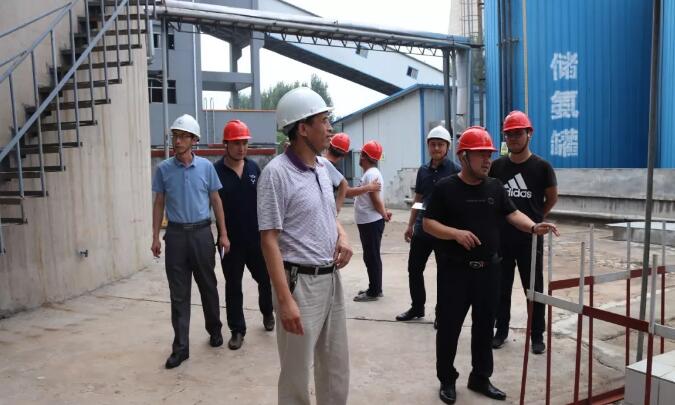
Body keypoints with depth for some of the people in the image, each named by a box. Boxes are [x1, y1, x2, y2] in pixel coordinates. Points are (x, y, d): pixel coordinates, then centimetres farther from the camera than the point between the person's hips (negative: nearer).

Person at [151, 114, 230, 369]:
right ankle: (180, 347, 11)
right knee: (179, 293, 3)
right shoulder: (164, 169, 1)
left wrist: (223, 234, 2)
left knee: (208, 286, 12)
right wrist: (155, 237, 2)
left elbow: (216, 201, 4)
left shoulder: (206, 167, -1)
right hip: (176, 234, 0)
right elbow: (159, 204, 7)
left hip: (202, 233, 0)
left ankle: (214, 329, 33)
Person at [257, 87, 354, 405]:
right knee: (296, 372, 9)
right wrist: (285, 300, -22)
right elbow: (269, 240, -18)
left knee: (337, 365, 20)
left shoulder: (321, 168, 8)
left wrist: (343, 237, -1)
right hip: (300, 281, -8)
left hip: (331, 279, 8)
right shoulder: (276, 173, -16)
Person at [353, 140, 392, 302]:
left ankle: (374, 292, 4)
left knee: (372, 257, -3)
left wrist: (384, 215, -7)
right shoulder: (370, 173, 15)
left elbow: (376, 199, -20)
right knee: (371, 257, 15)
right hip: (368, 222, 10)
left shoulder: (371, 174, -18)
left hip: (371, 222, -10)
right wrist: (384, 212, 9)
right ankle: (374, 289, 24)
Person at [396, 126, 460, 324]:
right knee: (414, 269, 11)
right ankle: (417, 307, 29)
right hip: (422, 228, 5)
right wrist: (410, 225, 14)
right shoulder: (423, 170, 9)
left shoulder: (455, 170, -7)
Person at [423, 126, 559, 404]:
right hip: (455, 269, -5)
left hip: (488, 268, 5)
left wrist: (533, 227, -16)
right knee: (449, 325, 5)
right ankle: (447, 380, 22)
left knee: (485, 325, 14)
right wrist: (456, 233, -24)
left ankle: (481, 378, 30)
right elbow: (428, 223, -9)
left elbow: (512, 214, 4)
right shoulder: (445, 187, -8)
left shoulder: (495, 187, 7)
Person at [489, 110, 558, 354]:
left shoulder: (541, 166, -5)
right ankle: (501, 331, 25)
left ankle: (537, 336, 19)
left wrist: (535, 218, 11)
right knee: (501, 287, 11)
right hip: (501, 238, 2)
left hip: (530, 238, -2)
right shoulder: (497, 166, 0)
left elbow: (552, 198, 8)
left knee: (534, 289, 7)